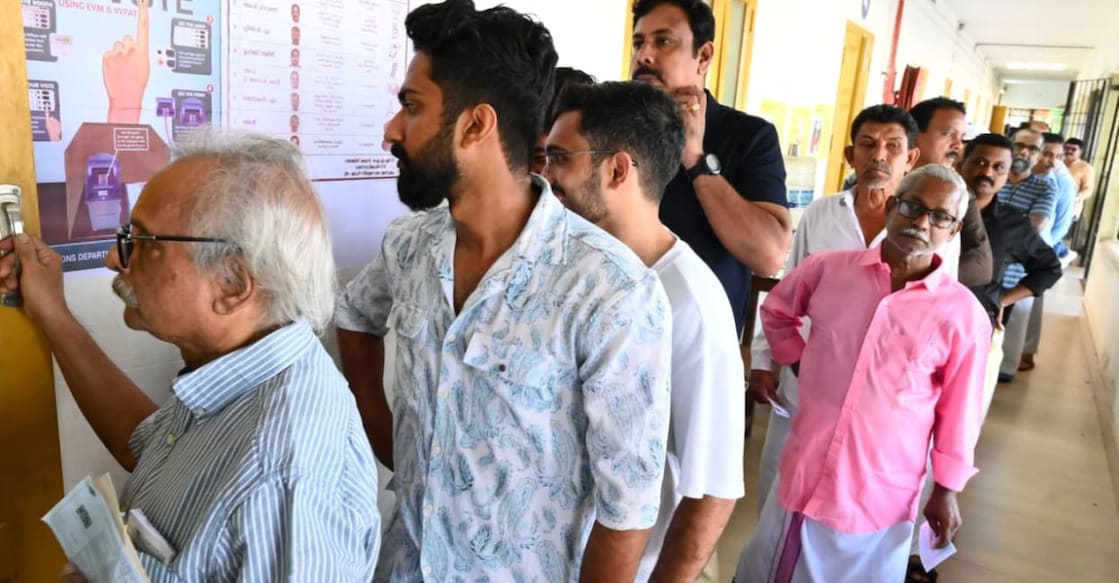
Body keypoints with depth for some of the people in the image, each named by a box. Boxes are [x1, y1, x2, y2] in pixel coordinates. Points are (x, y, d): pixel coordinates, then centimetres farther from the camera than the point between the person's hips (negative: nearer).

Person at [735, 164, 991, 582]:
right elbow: (776, 311, 14)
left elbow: (958, 410, -2)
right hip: (804, 472, 2)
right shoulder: (828, 269, -5)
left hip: (884, 491, -2)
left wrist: (946, 490, 4)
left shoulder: (963, 314, -10)